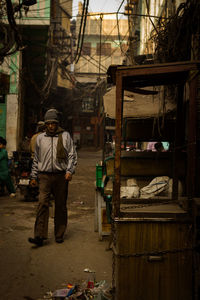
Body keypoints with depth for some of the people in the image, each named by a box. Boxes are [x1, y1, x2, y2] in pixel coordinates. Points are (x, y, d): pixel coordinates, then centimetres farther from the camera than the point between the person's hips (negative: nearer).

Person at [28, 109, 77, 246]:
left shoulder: (65, 136, 5)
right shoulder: (40, 138, 12)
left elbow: (72, 155, 3)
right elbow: (36, 159, 18)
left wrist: (70, 171, -10)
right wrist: (33, 176, 15)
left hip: (61, 176, -1)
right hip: (45, 176, 1)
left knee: (61, 206, 6)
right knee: (43, 204, -10)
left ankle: (59, 235, 18)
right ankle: (40, 236, -10)